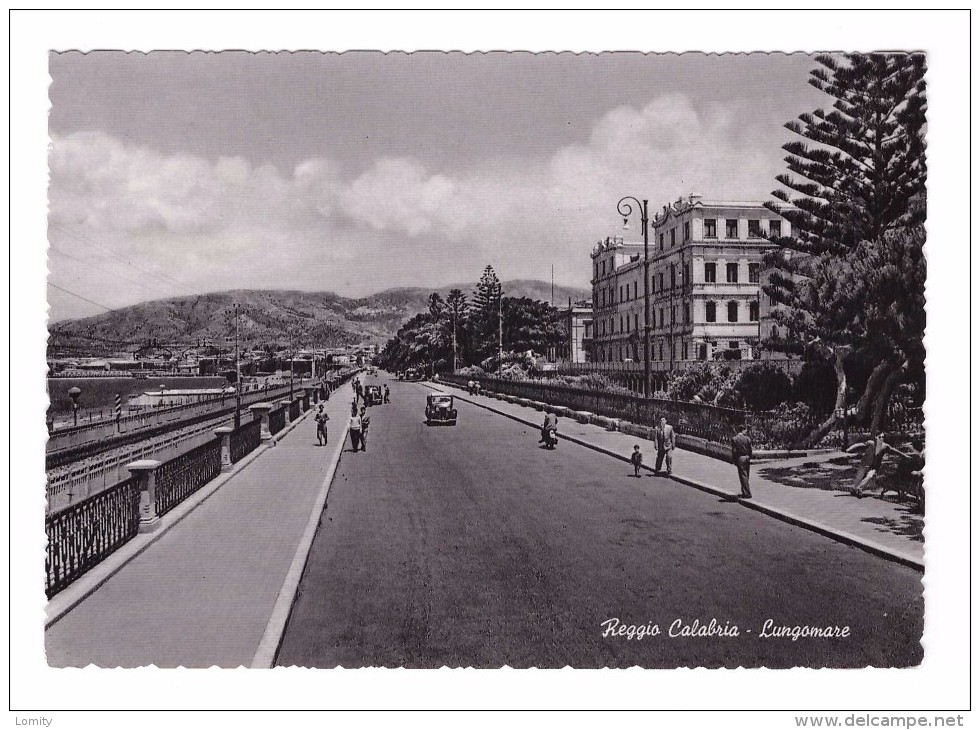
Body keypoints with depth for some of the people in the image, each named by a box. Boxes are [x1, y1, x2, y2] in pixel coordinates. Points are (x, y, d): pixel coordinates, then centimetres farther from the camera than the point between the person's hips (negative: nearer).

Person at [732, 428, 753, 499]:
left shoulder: (734, 439, -9)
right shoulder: (747, 438, 1)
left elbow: (734, 451, -10)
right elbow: (750, 449, 3)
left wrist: (734, 460, -3)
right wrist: (750, 458, 13)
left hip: (740, 458, -4)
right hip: (747, 458, 4)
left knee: (743, 476, -2)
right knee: (746, 476, 16)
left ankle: (747, 493, -4)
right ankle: (745, 491, 28)